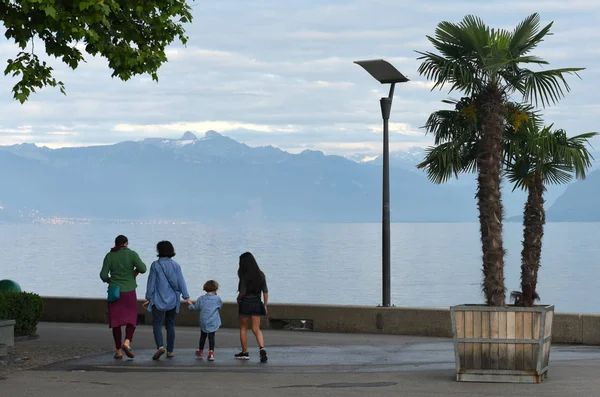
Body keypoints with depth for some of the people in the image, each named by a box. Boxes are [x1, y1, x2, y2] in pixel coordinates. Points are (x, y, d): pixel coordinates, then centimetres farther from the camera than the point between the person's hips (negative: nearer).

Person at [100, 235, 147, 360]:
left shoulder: (109, 256, 1)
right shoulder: (132, 254, -4)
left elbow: (103, 275, -4)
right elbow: (143, 268, -14)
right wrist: (137, 270, 8)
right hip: (129, 292, -2)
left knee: (116, 322, 7)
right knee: (131, 320, 10)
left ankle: (119, 351, 5)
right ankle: (127, 343, -14)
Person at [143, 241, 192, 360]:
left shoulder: (155, 265, -6)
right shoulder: (176, 265, 2)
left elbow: (151, 283, -5)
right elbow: (181, 282, 1)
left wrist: (148, 298, 1)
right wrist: (186, 297, 3)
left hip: (158, 300, -3)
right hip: (173, 300, 3)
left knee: (157, 324, -3)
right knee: (170, 325, 11)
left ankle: (160, 346, -25)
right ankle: (170, 351, 12)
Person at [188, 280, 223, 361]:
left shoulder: (201, 299, -3)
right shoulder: (217, 299, -6)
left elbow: (195, 308, 7)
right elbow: (220, 306, 11)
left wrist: (190, 306, 29)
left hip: (203, 322, 2)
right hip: (213, 323, -2)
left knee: (203, 336, 17)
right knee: (211, 337, -1)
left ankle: (200, 352, 31)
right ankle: (211, 353, -12)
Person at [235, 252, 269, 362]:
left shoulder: (244, 276, -12)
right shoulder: (261, 275, 3)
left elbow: (242, 292, -16)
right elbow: (265, 292, 5)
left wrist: (238, 299, 4)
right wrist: (265, 305, 12)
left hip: (245, 303, -4)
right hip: (257, 303, 4)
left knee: (243, 328, 12)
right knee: (256, 329, 6)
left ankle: (245, 352, 17)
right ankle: (262, 348, -18)